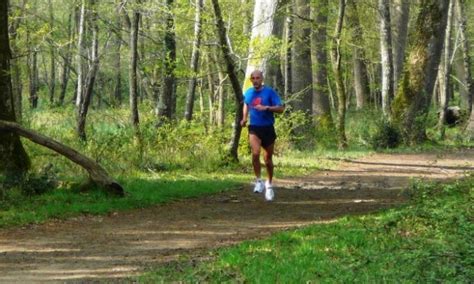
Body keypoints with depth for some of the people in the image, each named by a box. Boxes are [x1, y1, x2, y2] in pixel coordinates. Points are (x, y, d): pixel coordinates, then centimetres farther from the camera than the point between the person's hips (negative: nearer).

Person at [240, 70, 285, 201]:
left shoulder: (269, 92, -6)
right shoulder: (248, 93, 5)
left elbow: (281, 108, -11)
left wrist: (266, 108, -25)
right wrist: (244, 118, 15)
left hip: (268, 128, -1)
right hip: (254, 128, 1)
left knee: (268, 158, 8)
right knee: (255, 153, -23)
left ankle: (269, 184, 28)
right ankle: (258, 181, -7)